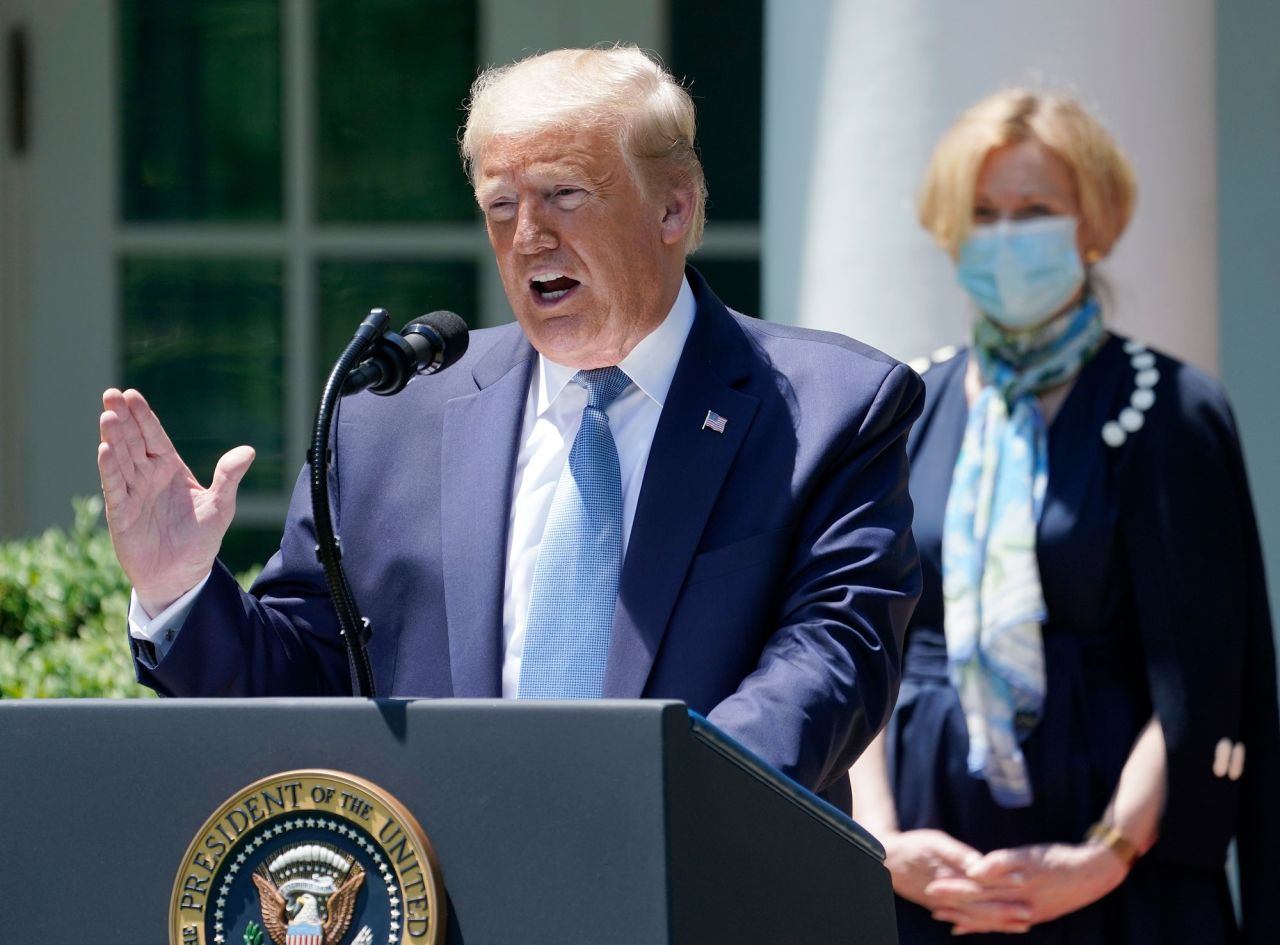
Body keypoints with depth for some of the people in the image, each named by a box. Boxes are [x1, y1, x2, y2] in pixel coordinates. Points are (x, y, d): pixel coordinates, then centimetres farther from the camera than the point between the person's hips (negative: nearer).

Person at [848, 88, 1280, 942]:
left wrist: (1108, 858, -15)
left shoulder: (1165, 414, 0)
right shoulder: (909, 414, 10)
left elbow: (1194, 689, -6)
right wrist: (883, 841, -8)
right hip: (933, 875, 3)